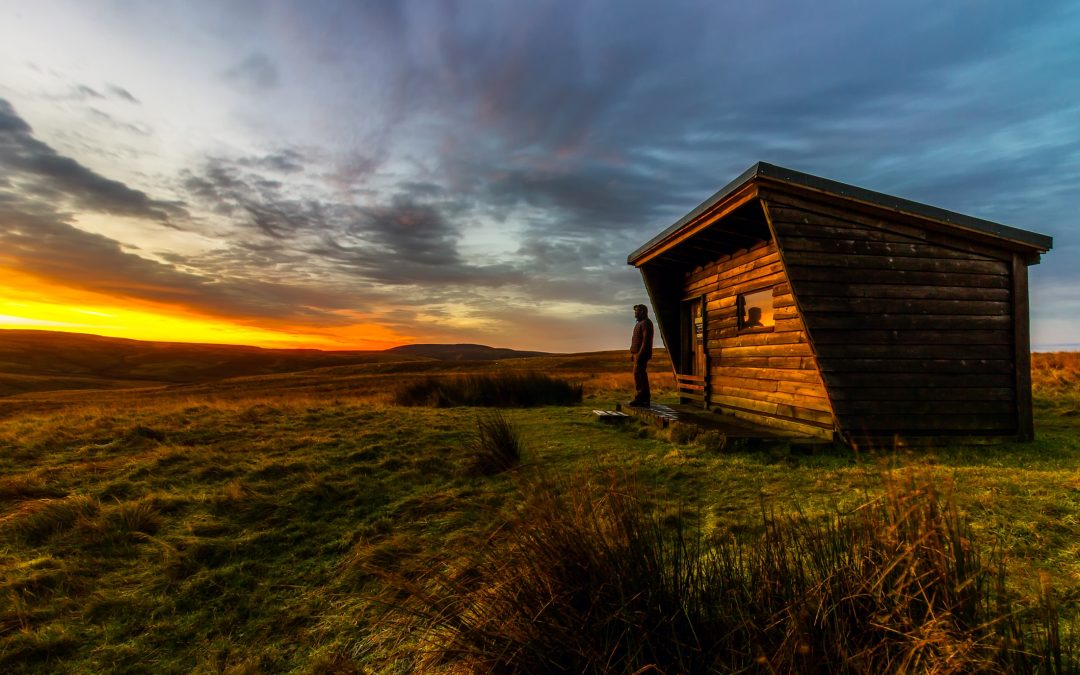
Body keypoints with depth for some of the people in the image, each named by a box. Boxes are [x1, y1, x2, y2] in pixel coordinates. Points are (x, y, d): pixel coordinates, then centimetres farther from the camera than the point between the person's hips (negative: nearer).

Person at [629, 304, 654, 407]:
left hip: (642, 354, -10)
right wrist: (633, 353, 18)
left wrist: (640, 354, -24)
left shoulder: (646, 323, -12)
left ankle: (640, 399, -10)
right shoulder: (640, 323, 19)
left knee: (639, 374, -12)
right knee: (641, 375, 9)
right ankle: (645, 399, 12)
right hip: (638, 353, 10)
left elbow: (646, 340, -20)